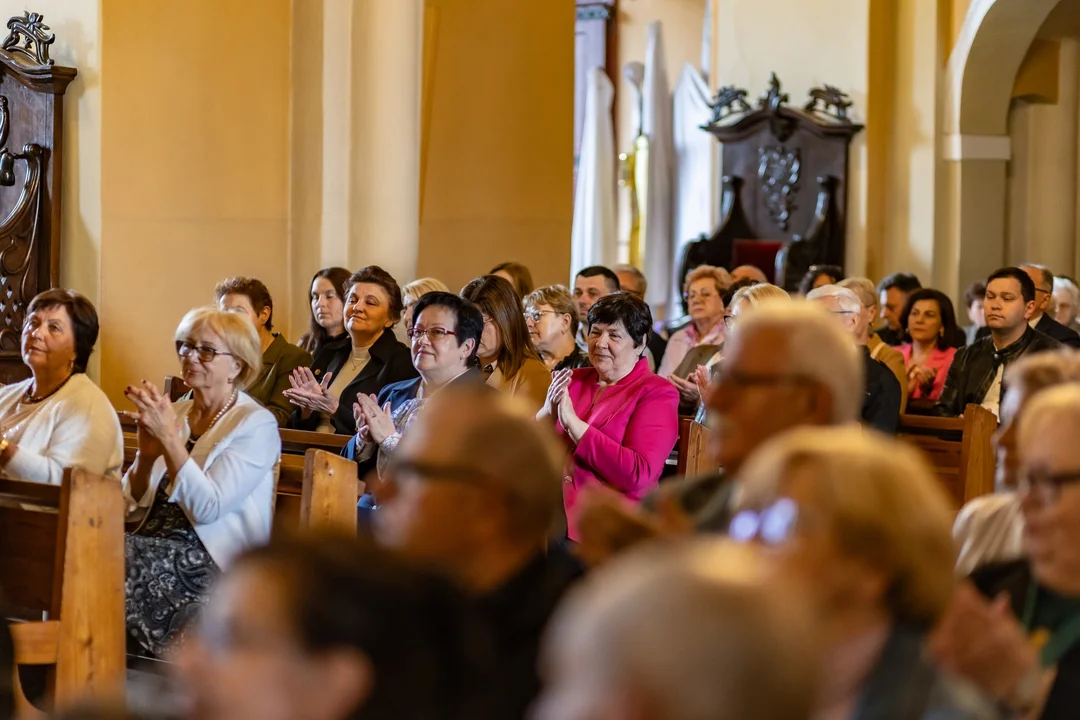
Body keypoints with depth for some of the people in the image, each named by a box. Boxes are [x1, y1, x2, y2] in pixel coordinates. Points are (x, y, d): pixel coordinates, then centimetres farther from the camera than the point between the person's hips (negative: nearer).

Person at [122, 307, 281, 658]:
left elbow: (207, 507, -16)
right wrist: (147, 453, -5)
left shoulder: (256, 425, -4)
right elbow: (133, 500, 14)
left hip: (213, 563, -6)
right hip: (155, 547, 6)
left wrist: (169, 436, -19)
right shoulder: (177, 412, 15)